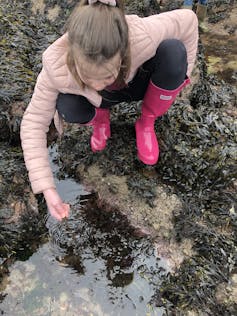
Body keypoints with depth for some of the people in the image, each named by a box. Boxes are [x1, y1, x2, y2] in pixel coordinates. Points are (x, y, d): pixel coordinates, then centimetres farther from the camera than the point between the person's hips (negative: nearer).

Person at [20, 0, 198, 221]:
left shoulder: (142, 37, -39)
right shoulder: (56, 67, -37)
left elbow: (187, 19, -20)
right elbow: (33, 123, -27)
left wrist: (181, 75, -13)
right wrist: (47, 189, -32)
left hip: (138, 84, 1)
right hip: (99, 99, 0)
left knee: (173, 51, -29)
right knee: (68, 108, -33)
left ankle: (146, 122, -5)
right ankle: (101, 118, 4)